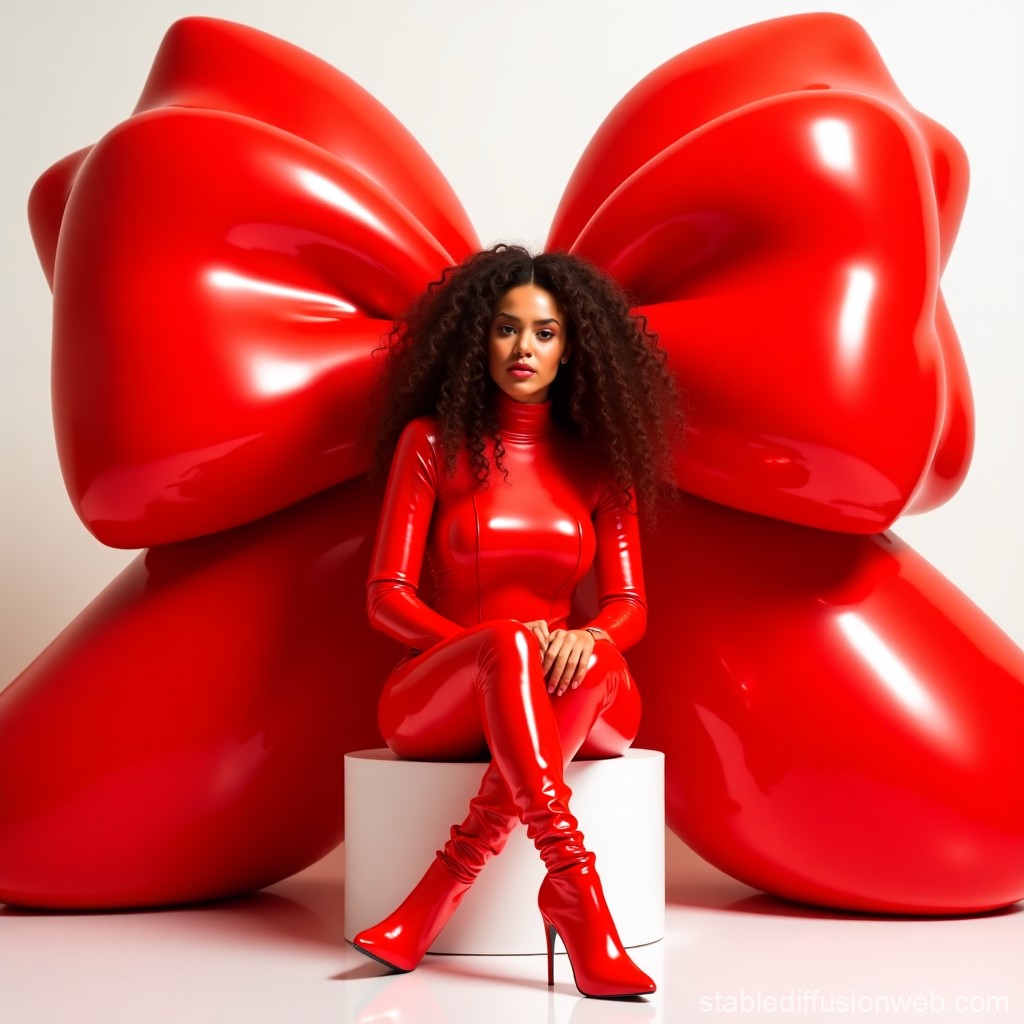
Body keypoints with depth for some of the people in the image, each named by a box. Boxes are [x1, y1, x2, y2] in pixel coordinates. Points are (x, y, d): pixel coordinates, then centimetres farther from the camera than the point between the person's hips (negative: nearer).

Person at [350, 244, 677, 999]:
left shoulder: (601, 459, 8)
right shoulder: (433, 442, 0)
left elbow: (628, 604, 3)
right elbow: (387, 597, -4)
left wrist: (589, 637, -22)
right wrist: (491, 644, -22)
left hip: (571, 703, 3)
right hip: (435, 694, -2)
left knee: (597, 665, -34)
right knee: (510, 645, -37)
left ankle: (435, 900, -36)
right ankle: (576, 898, -48)